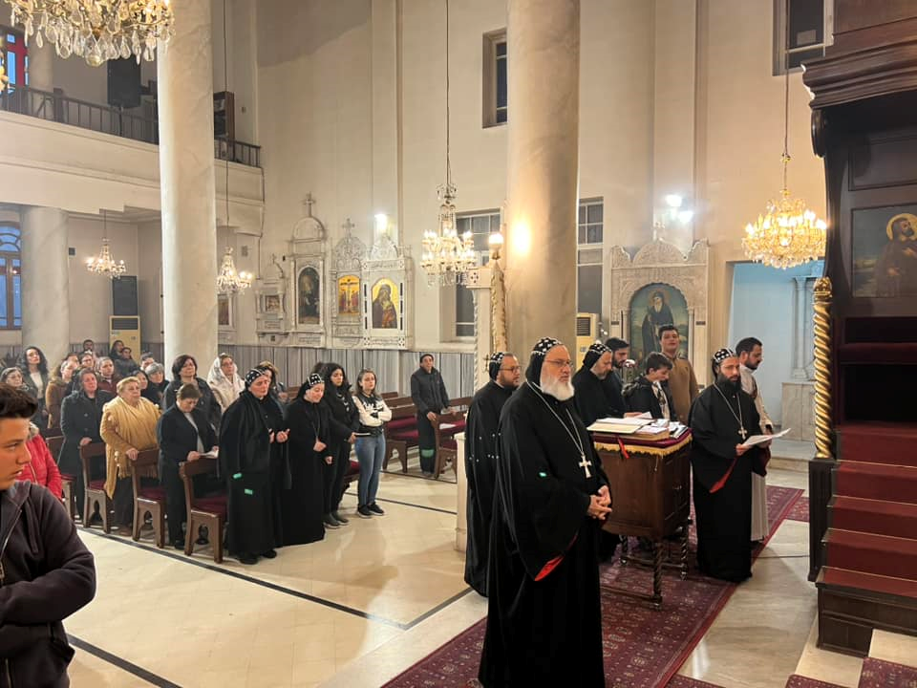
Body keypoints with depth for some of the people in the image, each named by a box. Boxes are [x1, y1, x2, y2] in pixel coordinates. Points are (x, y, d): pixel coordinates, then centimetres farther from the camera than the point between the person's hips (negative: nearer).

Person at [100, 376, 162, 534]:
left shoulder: (148, 406, 9)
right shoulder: (113, 409, -8)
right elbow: (106, 432, -15)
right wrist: (126, 448, -22)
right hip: (125, 459, -5)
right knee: (126, 491, 0)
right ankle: (124, 523, 16)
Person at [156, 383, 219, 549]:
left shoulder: (199, 414, 11)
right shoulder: (167, 418, -10)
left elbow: (210, 433, 20)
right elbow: (164, 443, -18)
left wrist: (214, 446, -1)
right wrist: (186, 454, -27)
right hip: (175, 469, -6)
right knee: (177, 503, 3)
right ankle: (176, 537, 14)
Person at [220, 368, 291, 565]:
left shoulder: (272, 404, 8)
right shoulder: (239, 408, -14)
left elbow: (280, 428, 21)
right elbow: (231, 439, -17)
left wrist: (282, 435, -2)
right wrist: (235, 470, -21)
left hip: (268, 464, 7)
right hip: (247, 465, -7)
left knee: (267, 503, 12)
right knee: (247, 506, 0)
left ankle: (264, 543, 25)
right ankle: (243, 548, 13)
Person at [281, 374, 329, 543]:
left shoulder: (322, 409, 7)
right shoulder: (294, 408, -13)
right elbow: (291, 434, -17)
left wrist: (327, 453, 2)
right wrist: (311, 445, -17)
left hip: (316, 459, 7)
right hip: (298, 459, -7)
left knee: (315, 493, 10)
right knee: (298, 495, -2)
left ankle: (314, 529, 20)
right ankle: (296, 532, 7)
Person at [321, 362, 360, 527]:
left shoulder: (346, 393, 12)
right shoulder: (324, 396, -12)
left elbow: (355, 413, 9)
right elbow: (329, 420, -18)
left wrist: (353, 430, -8)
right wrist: (347, 433, -17)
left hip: (346, 440, 7)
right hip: (331, 441, -7)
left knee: (341, 475, 10)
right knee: (329, 476, 0)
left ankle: (334, 508, 22)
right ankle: (326, 512, 11)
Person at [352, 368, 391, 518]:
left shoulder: (378, 398, 10)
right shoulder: (356, 399, -11)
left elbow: (388, 414, 0)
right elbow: (365, 420, -18)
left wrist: (374, 414, -13)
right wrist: (381, 418, -5)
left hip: (380, 437, 6)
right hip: (364, 438, -6)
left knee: (376, 472, 11)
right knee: (366, 473, -1)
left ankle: (371, 502, 23)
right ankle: (362, 505, 13)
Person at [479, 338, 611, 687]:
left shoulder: (563, 404, 9)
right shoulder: (519, 410, -18)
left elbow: (587, 454, 13)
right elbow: (532, 479, -24)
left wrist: (601, 488, -6)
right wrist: (583, 504, -20)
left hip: (574, 523, 8)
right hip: (540, 527, -8)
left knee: (573, 600, 18)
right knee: (538, 606, 6)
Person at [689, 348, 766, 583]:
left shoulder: (744, 398, 10)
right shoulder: (705, 400, -11)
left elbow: (754, 428, 18)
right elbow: (701, 436, -16)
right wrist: (731, 449, -22)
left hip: (741, 469, 6)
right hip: (715, 471, -6)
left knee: (740, 518, 11)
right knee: (717, 521, 2)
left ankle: (738, 565, 25)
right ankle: (717, 567, 15)